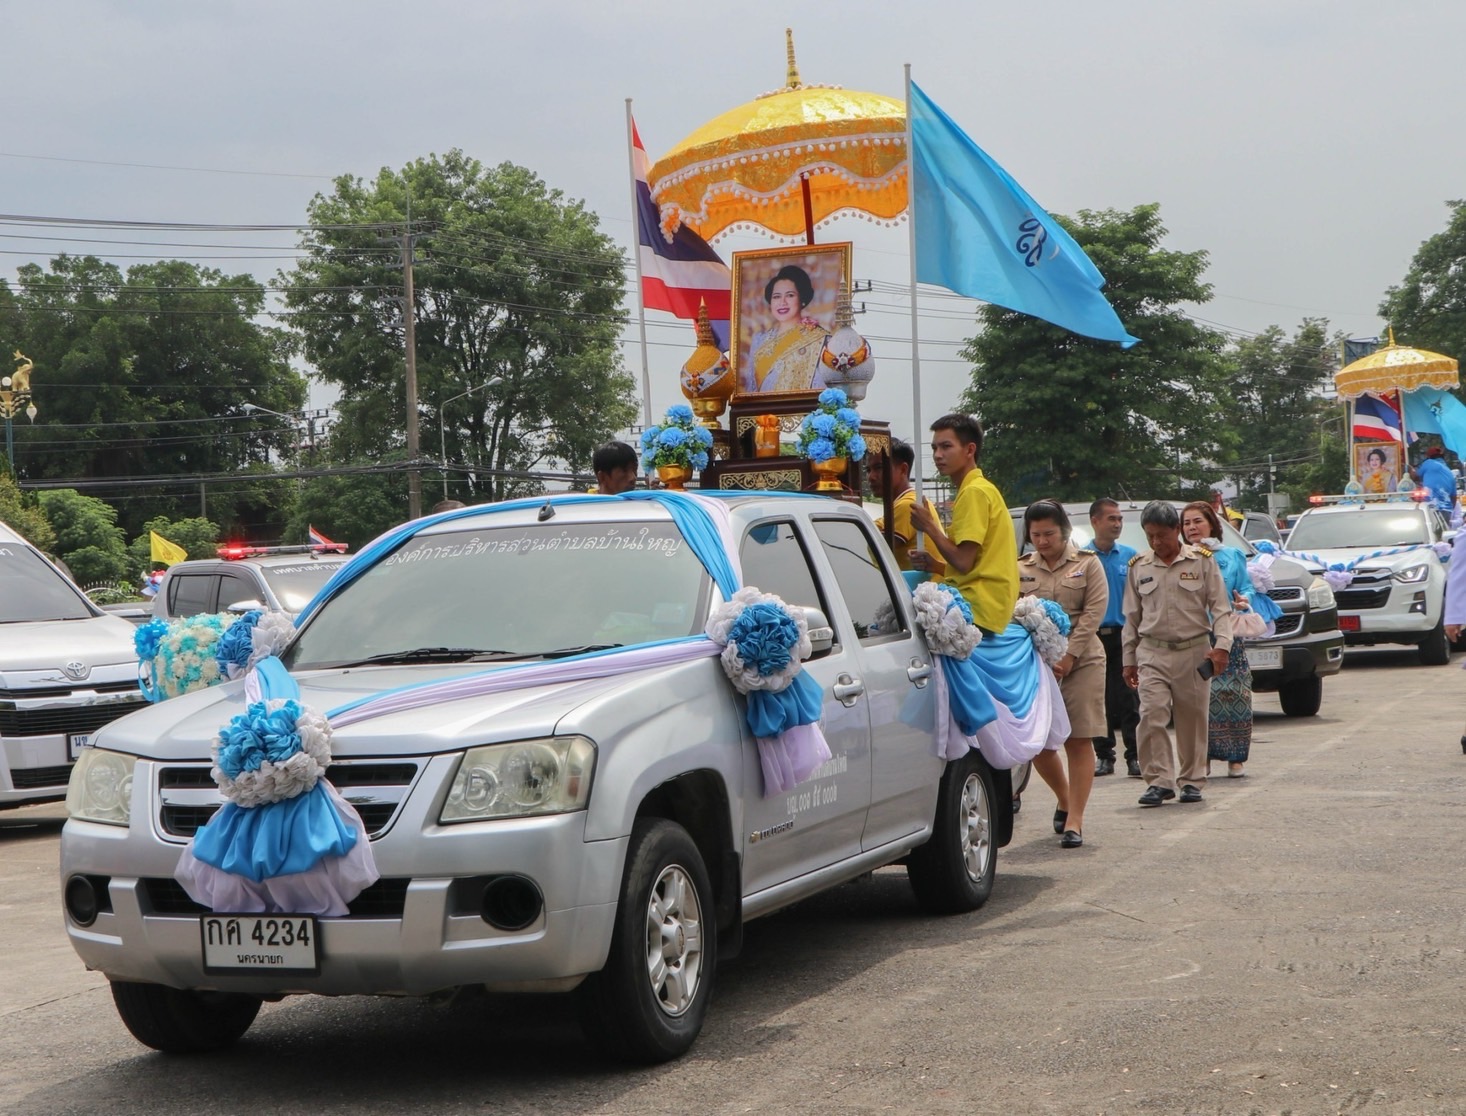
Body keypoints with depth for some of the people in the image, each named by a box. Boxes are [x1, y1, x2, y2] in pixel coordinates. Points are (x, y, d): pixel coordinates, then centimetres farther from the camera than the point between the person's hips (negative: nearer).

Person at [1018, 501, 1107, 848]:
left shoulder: (1087, 564, 4)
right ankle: (1064, 799, 28)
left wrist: (1069, 656, -13)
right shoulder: (1021, 569, 10)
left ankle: (1074, 820, 0)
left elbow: (1094, 611, -4)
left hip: (1081, 661, -2)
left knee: (1078, 742, -4)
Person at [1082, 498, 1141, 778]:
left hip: (1123, 636, -1)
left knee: (1127, 698, -3)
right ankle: (1104, 755, 17)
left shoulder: (1131, 556, 5)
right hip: (1091, 637, 1)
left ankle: (1134, 756, 0)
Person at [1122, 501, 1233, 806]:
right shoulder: (1138, 566, 8)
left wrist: (1222, 646, -10)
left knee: (1193, 719, 5)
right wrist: (1129, 660, 13)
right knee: (1151, 716, -12)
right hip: (1152, 653, 1)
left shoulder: (1202, 561, 2)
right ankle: (1159, 781, -8)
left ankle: (1193, 780, 16)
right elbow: (1132, 617, 14)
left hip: (1193, 652, -1)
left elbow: (1220, 607, 1)